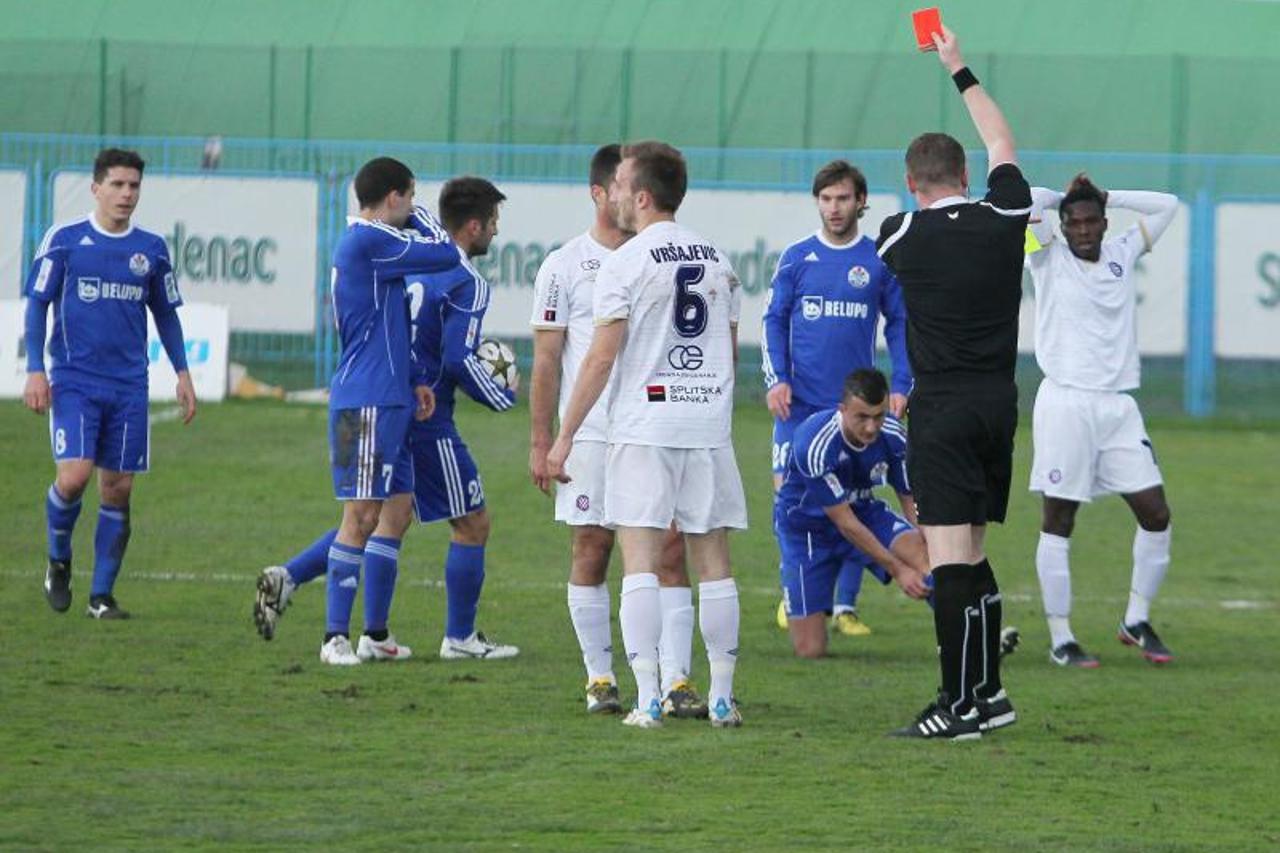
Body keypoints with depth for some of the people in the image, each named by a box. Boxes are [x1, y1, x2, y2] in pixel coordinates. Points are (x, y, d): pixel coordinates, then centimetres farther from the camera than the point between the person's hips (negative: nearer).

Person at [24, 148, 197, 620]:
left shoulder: (151, 249, 8)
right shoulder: (64, 240, -1)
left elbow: (166, 314, 18)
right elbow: (37, 304, 2)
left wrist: (182, 373, 11)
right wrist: (35, 370, -6)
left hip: (129, 386, 3)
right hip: (73, 381, -3)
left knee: (118, 489, 2)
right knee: (73, 477, -17)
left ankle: (102, 594, 12)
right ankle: (58, 560, 12)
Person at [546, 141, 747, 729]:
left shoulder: (626, 264, -7)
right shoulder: (718, 260, 12)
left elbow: (602, 356, -10)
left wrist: (564, 436, -6)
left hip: (644, 424, -5)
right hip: (710, 426, 5)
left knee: (640, 560, -6)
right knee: (713, 562, 9)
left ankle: (647, 700, -13)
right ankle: (722, 697, 10)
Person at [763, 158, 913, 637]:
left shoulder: (879, 261, 4)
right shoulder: (797, 258, 4)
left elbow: (900, 324, 9)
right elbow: (774, 322, 7)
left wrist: (901, 387, 0)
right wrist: (776, 379, -7)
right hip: (800, 402, 0)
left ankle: (845, 605, 5)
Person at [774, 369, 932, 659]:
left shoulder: (894, 436, -17)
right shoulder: (815, 443, -32)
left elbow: (911, 501, -5)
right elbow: (844, 522, -27)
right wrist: (897, 570, -26)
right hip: (806, 524, -3)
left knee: (921, 550, -30)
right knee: (810, 650, -6)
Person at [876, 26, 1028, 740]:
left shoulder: (904, 233, -4)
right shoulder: (1007, 219, 3)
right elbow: (1003, 145, 23)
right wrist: (961, 71, 36)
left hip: (942, 407, -5)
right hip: (1000, 401, 5)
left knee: (949, 559, -8)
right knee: (972, 554, 16)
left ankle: (959, 707, -12)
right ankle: (988, 693, 18)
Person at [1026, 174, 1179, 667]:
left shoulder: (1121, 254, 13)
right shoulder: (1050, 259, 1)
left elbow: (1165, 206, 20)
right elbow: (1025, 201, -12)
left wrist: (1105, 197, 14)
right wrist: (1062, 199, 6)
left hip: (1118, 404, 5)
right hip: (1066, 401, -5)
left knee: (1155, 514, 2)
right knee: (1059, 521, -1)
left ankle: (1137, 621, 18)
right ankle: (1060, 638, 2)